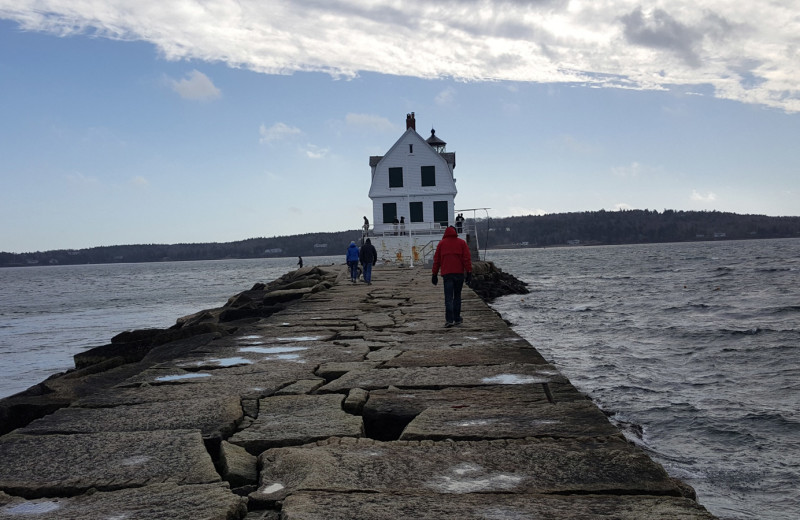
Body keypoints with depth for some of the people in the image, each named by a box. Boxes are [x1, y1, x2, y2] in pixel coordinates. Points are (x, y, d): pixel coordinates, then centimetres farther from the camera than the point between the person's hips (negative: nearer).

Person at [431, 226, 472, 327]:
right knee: (457, 296, 12)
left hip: (447, 274, -1)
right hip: (459, 273, 1)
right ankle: (457, 319, 14)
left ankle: (449, 320, -17)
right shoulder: (462, 243, 6)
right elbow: (467, 259, -1)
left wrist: (434, 274, 11)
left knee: (448, 297, -4)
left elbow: (436, 260, 7)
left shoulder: (441, 243, 7)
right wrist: (469, 273, -1)